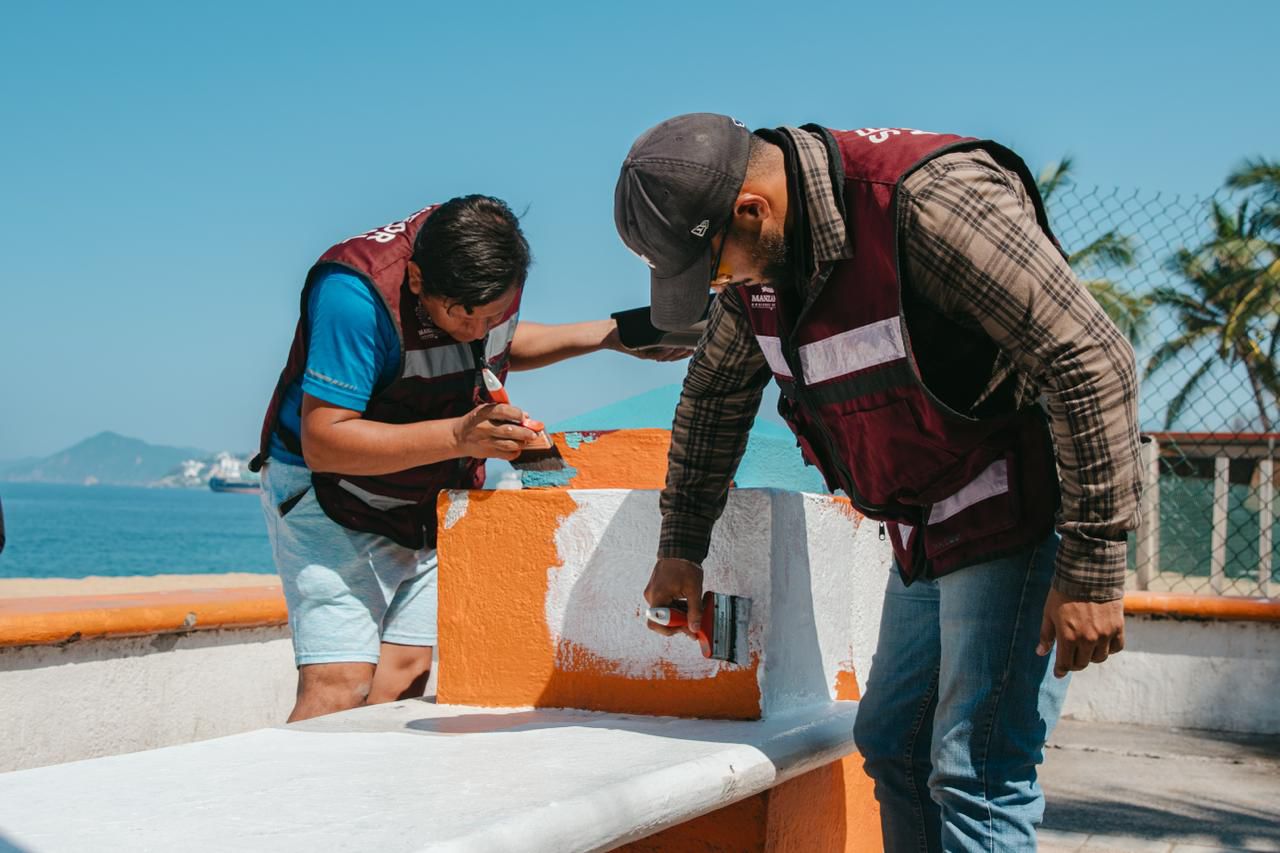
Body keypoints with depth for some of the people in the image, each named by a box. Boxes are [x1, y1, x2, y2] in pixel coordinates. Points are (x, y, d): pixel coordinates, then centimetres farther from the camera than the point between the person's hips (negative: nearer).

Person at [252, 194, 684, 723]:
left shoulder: (490, 260, -7)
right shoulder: (356, 292, -29)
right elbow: (322, 442, -30)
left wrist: (605, 337, 4)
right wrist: (457, 437, -37)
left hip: (431, 501, 6)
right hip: (330, 497, -6)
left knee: (404, 679, -3)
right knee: (341, 689, -17)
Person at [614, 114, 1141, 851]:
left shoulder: (930, 204, -26)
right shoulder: (759, 252, 1)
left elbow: (1092, 361, -27)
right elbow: (716, 392, 18)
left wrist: (1093, 570, -25)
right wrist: (681, 548, 21)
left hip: (1018, 520, -9)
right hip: (928, 535, 9)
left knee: (978, 775, -10)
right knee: (893, 744, 15)